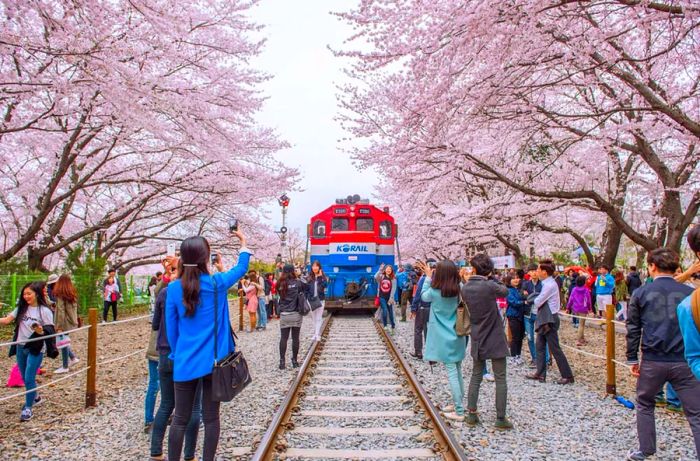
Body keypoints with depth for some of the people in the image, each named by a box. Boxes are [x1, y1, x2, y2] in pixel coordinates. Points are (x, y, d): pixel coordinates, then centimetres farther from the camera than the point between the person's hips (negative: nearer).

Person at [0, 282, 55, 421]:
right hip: (20, 347, 6)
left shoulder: (44, 311, -11)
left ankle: (28, 408, 7)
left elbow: (50, 331, -9)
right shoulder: (21, 308, 5)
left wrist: (41, 331, -29)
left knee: (29, 378, -6)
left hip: (36, 349, -6)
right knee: (25, 378, 17)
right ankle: (34, 397, 41)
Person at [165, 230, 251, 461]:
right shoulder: (217, 283, -8)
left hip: (186, 362, 1)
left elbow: (171, 329, 2)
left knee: (180, 419, 10)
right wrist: (243, 243, 27)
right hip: (214, 361, -1)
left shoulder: (174, 288, -6)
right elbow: (241, 268, 12)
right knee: (211, 417, 9)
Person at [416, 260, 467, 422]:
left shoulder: (435, 292, -15)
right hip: (458, 337, 5)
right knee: (458, 371, 15)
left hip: (444, 339, -5)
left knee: (452, 373, -2)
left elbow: (424, 296, 5)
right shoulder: (459, 290, -5)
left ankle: (459, 412, 1)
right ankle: (458, 403, 27)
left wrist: (428, 276, 11)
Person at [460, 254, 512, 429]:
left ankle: (471, 414, 17)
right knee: (500, 379, 5)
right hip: (495, 339, -5)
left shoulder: (465, 288, -3)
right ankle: (500, 418, 9)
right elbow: (505, 291, 0)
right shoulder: (489, 286, -18)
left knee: (476, 377, 16)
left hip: (477, 340, 5)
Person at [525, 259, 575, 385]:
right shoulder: (547, 283, 11)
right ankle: (540, 373, 20)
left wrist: (532, 301, 2)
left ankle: (567, 375, 5)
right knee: (540, 346, 13)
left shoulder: (549, 285, -19)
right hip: (544, 319, 10)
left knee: (555, 349, -3)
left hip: (550, 320, -10)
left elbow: (537, 302, -17)